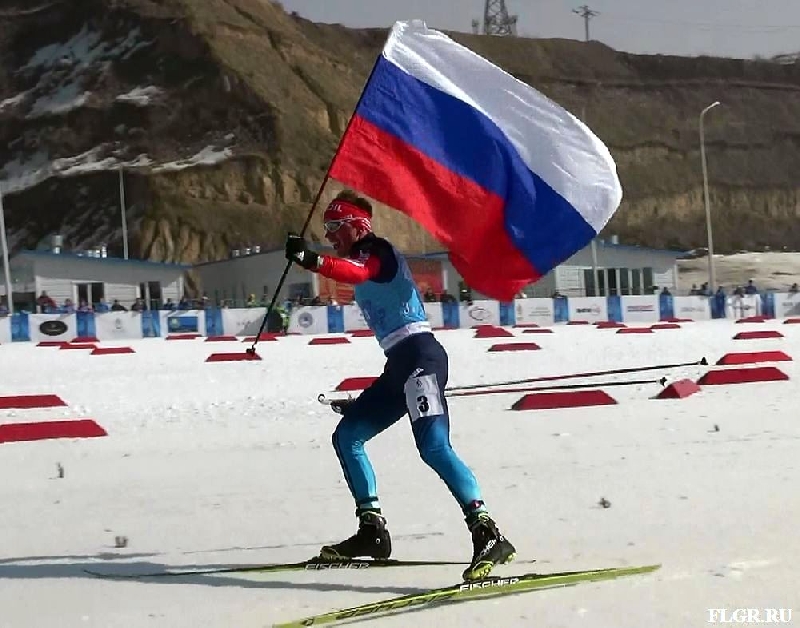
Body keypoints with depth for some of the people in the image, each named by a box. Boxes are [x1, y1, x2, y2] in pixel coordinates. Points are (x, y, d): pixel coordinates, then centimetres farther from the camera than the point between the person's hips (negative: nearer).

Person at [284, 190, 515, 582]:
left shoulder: (377, 252, -4)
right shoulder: (364, 263, 25)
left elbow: (356, 273, -26)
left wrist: (311, 261, -42)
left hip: (418, 355, -10)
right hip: (400, 363, 10)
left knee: (433, 445, -24)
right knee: (347, 435, 13)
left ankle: (486, 534, -33)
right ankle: (372, 530, 12)